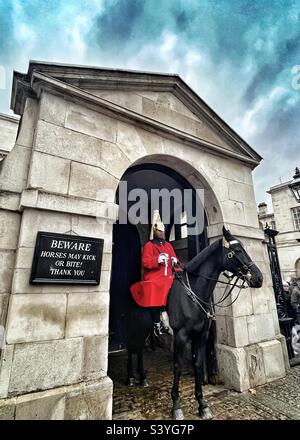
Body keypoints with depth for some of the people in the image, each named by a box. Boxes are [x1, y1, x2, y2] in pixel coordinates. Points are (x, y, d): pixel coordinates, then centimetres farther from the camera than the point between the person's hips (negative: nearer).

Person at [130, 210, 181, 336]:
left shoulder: (168, 245, 19)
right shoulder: (149, 245, 1)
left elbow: (174, 259, 20)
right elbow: (145, 262, -9)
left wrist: (175, 262, -2)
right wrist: (158, 259, -21)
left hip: (167, 278, 5)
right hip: (154, 279, -5)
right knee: (155, 300, -10)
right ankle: (157, 324, 3)